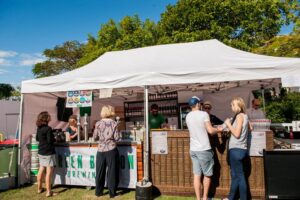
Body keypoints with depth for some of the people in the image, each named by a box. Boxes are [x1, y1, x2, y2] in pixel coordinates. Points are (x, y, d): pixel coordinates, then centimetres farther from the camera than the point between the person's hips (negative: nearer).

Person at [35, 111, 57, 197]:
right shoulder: (48, 128, -20)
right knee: (49, 172, -2)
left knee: (41, 169, 19)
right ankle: (48, 191, 3)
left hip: (41, 152, 9)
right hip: (48, 152, -9)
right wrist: (55, 139, -2)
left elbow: (37, 138, 18)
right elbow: (50, 141, -21)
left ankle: (39, 188, 33)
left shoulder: (39, 128, 5)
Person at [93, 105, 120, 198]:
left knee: (100, 171, 13)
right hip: (111, 150, -2)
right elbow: (117, 138, -10)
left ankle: (98, 192, 25)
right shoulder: (114, 123, -7)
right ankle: (112, 192, 15)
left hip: (101, 150, 2)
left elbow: (95, 137, 2)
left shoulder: (98, 123, -2)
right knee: (112, 171, 7)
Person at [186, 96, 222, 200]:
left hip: (193, 149, 5)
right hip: (204, 149, -5)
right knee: (207, 175, 12)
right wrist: (218, 129, 5)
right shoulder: (204, 114, -12)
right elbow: (210, 131, -14)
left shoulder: (188, 116, 6)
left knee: (196, 175, 10)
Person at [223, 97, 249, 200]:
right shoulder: (244, 116, 13)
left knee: (239, 175, -1)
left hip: (236, 150, -10)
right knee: (235, 175, 17)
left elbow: (237, 134, -19)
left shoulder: (239, 116, -13)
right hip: (240, 149, 10)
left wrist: (228, 124, -8)